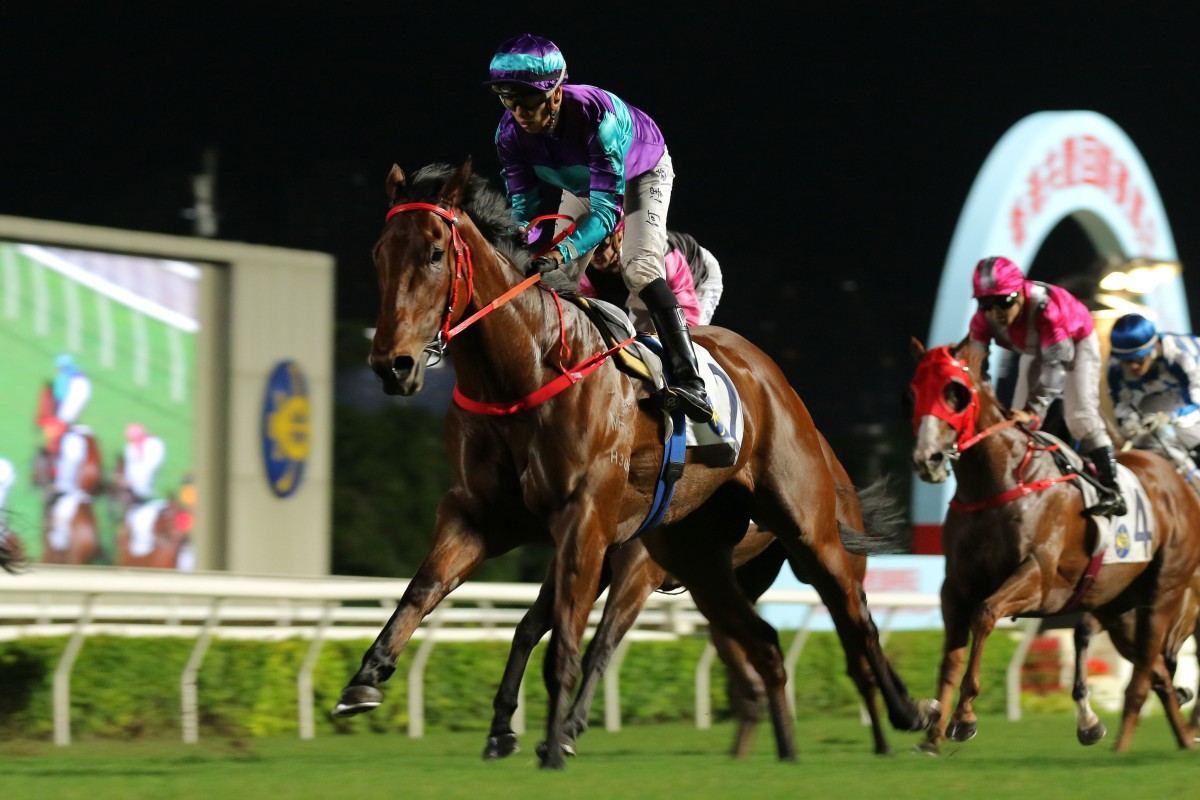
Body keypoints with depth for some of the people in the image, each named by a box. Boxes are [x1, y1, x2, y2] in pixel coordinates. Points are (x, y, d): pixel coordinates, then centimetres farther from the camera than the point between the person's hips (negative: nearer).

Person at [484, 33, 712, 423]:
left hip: (642, 172, -6)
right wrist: (520, 237, -45)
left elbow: (607, 209, -45)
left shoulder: (597, 116, -45)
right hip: (580, 183, 6)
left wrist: (563, 250, -61)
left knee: (638, 267, -25)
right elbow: (524, 204, -22)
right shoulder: (510, 132, -29)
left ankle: (690, 380, -31)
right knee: (557, 279, -3)